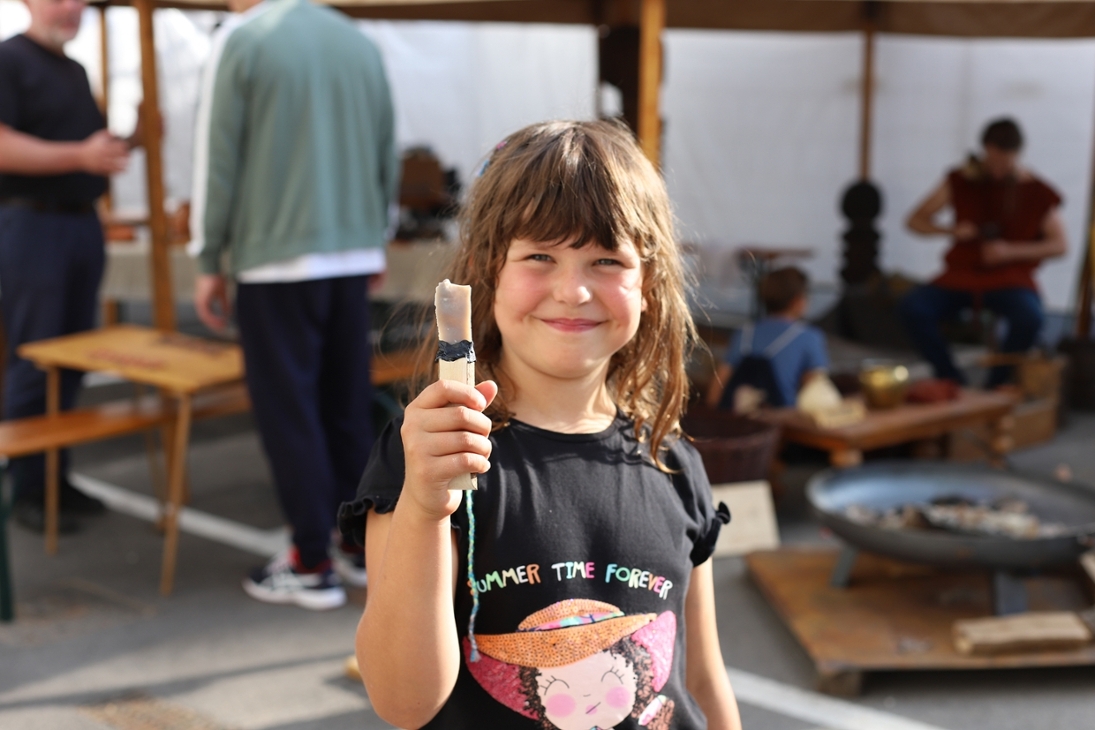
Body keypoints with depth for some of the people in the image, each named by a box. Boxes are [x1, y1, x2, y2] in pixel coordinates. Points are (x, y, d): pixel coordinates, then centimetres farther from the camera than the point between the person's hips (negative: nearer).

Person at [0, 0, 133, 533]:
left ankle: (56, 477, 17)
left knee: (73, 363, 9)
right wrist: (80, 156, -24)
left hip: (83, 224, 8)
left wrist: (117, 145, 6)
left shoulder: (75, 71, 18)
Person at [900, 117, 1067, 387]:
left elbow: (1059, 245, 1)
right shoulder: (963, 180, 2)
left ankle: (997, 384, -10)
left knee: (1030, 318, -36)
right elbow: (915, 221, 7)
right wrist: (952, 231, -13)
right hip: (962, 273, 2)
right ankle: (951, 379, -10)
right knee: (911, 307, -28)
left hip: (1010, 276, -1)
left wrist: (1011, 251, -13)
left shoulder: (1037, 192, 0)